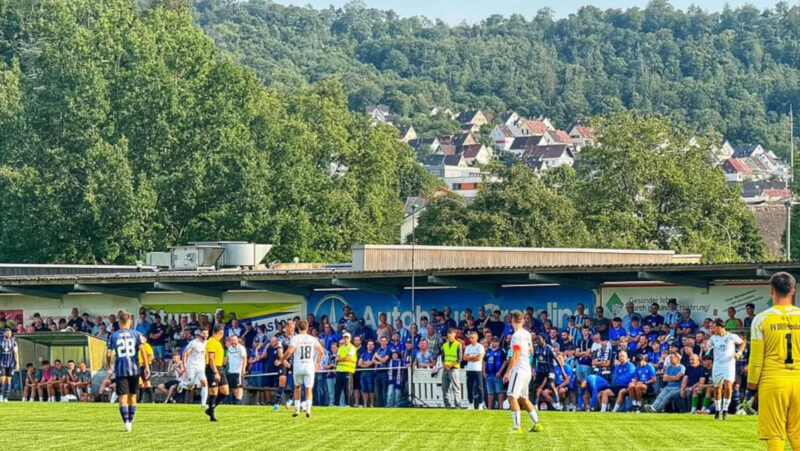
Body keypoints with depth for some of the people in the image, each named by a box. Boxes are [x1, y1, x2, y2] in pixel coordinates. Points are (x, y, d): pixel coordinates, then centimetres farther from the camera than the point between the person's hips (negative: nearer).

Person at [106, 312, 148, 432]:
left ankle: (126, 422, -19)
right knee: (132, 396, 14)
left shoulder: (113, 336, 4)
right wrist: (147, 366, -5)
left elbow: (108, 354, 2)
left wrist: (108, 366, 20)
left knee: (123, 397, -4)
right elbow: (142, 350, -6)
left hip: (120, 370, -1)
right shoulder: (136, 334, 4)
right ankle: (130, 422, 20)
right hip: (134, 369, 1)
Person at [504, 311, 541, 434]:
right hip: (527, 369, 9)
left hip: (519, 369, -9)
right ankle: (537, 424, 20)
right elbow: (531, 350, 27)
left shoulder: (516, 335, -14)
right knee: (523, 399, 19)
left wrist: (508, 372, -18)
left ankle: (517, 427, -22)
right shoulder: (527, 334, 12)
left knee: (512, 397, -13)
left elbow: (516, 355, -18)